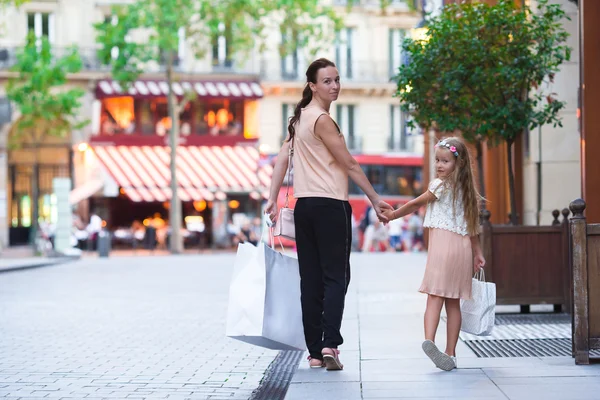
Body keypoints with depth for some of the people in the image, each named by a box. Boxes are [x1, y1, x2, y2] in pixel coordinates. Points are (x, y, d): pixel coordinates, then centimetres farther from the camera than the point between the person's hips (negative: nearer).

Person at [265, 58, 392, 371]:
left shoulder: (299, 117, 15)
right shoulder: (322, 120, -10)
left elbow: (282, 159, 9)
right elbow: (349, 165, -9)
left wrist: (272, 199, 6)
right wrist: (376, 200, -4)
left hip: (304, 206, 8)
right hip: (330, 205, -8)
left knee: (311, 279, 6)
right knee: (336, 276, -5)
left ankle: (315, 352, 8)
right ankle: (330, 344, -17)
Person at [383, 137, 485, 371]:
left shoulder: (440, 185, -5)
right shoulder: (466, 189, 15)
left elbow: (415, 204, 5)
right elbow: (472, 225, 19)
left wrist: (392, 215, 18)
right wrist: (477, 253, 22)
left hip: (442, 241, -6)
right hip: (463, 246, 6)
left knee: (435, 297, -13)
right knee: (453, 303, 9)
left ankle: (429, 339, -32)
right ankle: (450, 353, 11)